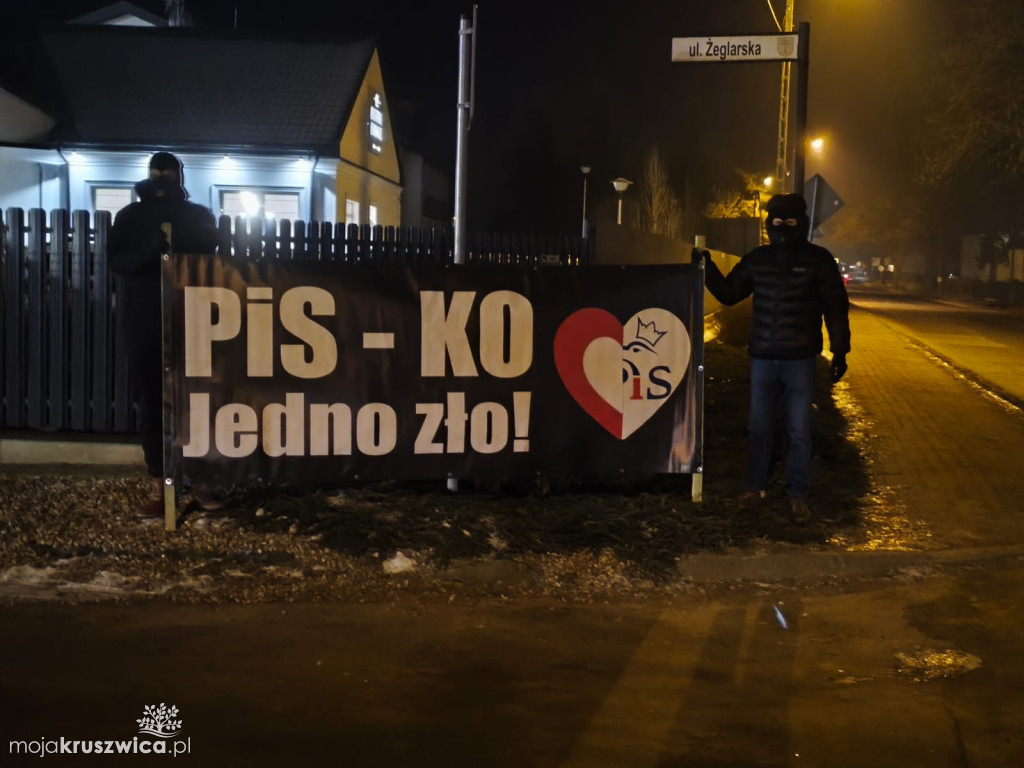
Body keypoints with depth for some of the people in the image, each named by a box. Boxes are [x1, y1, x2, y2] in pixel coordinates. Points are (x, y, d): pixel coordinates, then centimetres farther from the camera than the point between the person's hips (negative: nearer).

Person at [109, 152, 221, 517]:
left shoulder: (199, 216, 9)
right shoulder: (130, 216, 10)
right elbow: (116, 261, -2)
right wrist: (150, 251, -20)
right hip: (145, 322, 1)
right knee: (151, 402, 1)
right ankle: (158, 486, 5)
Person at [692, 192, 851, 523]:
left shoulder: (818, 259, -3)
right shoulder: (757, 258, 6)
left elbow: (836, 307, 0)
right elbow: (728, 294, 14)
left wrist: (840, 350, -3)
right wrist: (708, 268, 1)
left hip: (800, 360, -3)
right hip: (762, 358, 3)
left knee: (798, 431, 3)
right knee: (759, 427, 10)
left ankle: (797, 495, 12)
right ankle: (755, 486, 22)